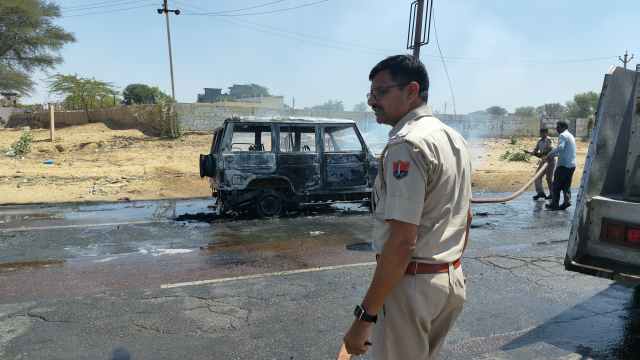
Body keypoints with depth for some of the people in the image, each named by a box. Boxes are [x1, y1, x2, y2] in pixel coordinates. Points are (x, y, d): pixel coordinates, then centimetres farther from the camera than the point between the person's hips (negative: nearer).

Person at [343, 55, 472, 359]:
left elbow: (402, 241, -26)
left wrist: (365, 316, -22)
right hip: (453, 281, 9)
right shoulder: (456, 138, 9)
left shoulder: (406, 144, -20)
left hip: (411, 284, -9)